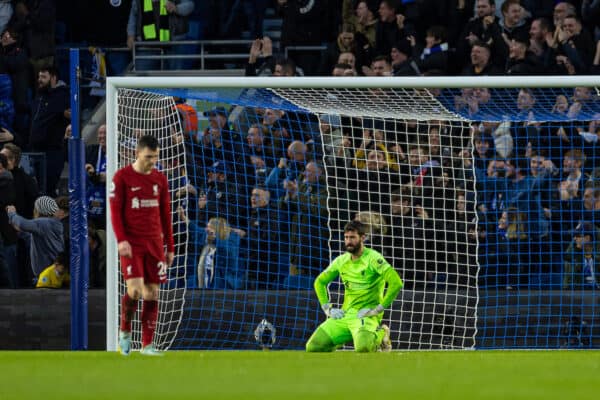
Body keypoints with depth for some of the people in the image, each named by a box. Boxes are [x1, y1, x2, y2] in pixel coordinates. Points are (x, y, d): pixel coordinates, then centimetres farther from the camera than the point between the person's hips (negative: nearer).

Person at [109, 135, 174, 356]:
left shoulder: (160, 179, 11)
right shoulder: (122, 177, -2)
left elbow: (165, 214, 15)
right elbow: (115, 211, -5)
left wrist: (170, 247, 13)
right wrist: (121, 240, -17)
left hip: (154, 244, 4)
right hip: (131, 244, -4)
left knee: (152, 293, 0)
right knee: (135, 289, -16)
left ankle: (147, 344, 5)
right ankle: (125, 331, 9)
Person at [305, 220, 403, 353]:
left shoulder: (373, 258, -10)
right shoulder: (341, 260, 10)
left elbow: (396, 283, -20)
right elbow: (320, 282, 23)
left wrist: (377, 309, -18)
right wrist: (327, 308, 10)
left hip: (366, 315, -6)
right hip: (344, 314, 6)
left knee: (363, 347, -35)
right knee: (313, 347, -7)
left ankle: (379, 334, 0)